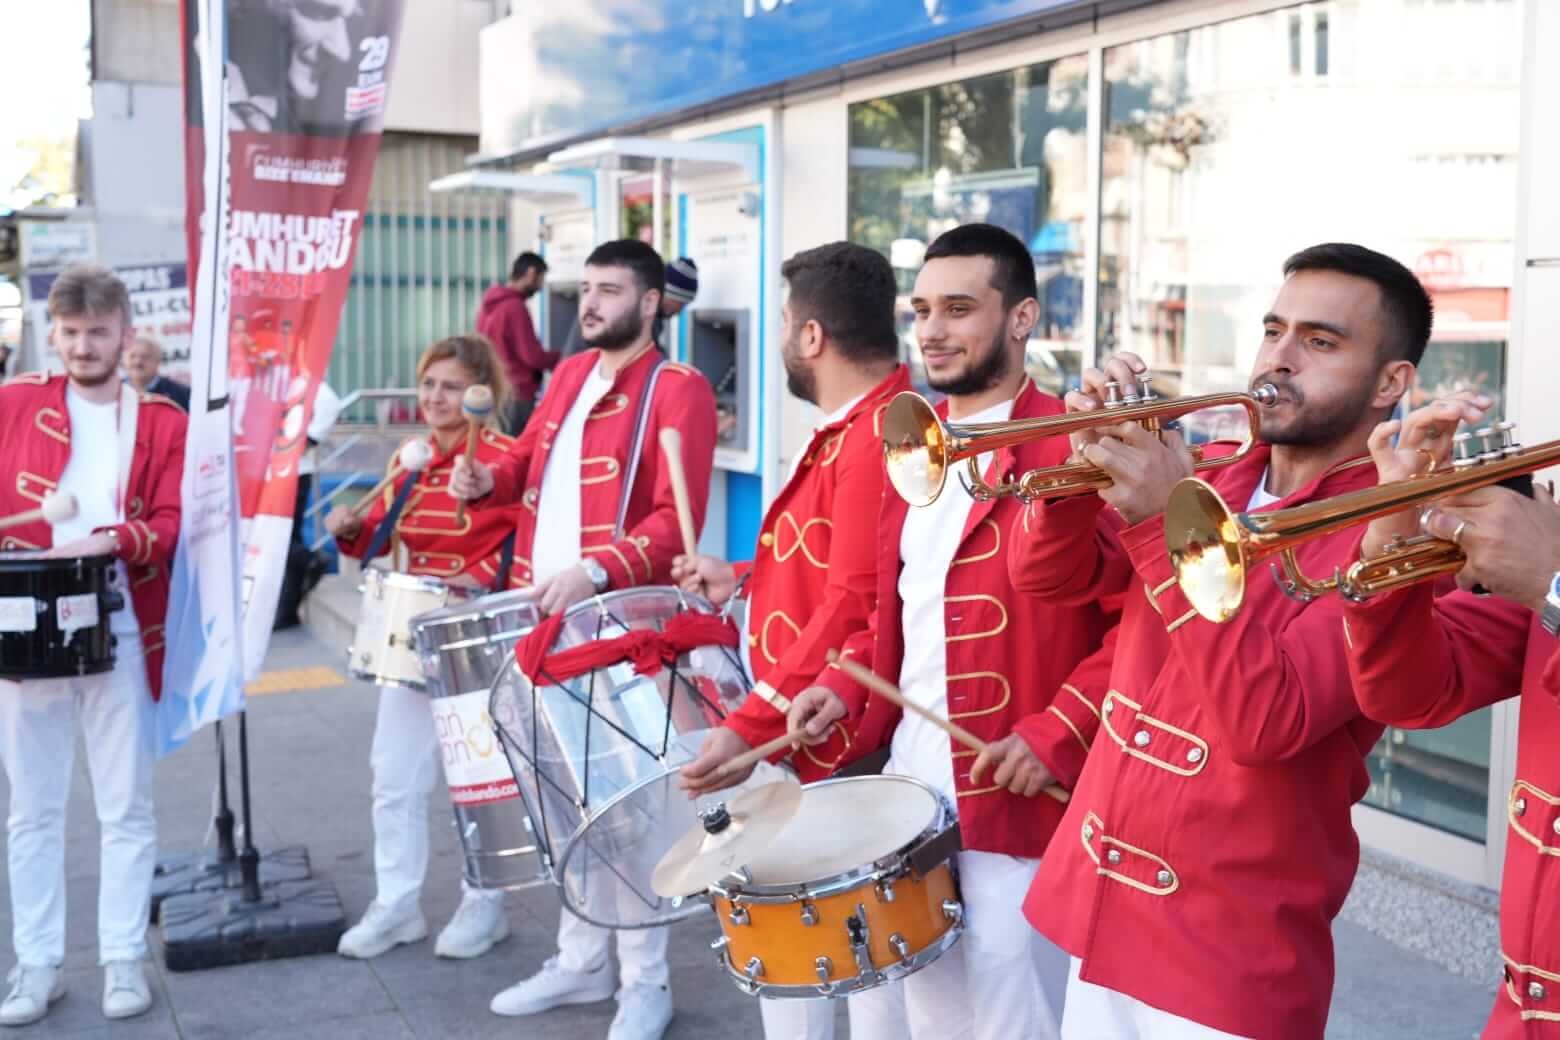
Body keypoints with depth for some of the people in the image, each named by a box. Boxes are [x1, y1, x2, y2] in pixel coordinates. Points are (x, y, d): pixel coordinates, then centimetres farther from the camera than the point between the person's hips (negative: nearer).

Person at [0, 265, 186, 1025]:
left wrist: (111, 541, -22)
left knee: (126, 805, 5)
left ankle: (124, 959, 14)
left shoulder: (163, 421, 4)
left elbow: (171, 524, -4)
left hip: (122, 633, -1)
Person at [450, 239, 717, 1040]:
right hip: (545, 620, 7)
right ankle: (581, 961, 31)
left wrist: (596, 573, -33)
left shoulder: (679, 390, -12)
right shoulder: (570, 375, 11)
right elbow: (530, 459, 24)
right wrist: (488, 480, 2)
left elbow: (676, 523, -19)